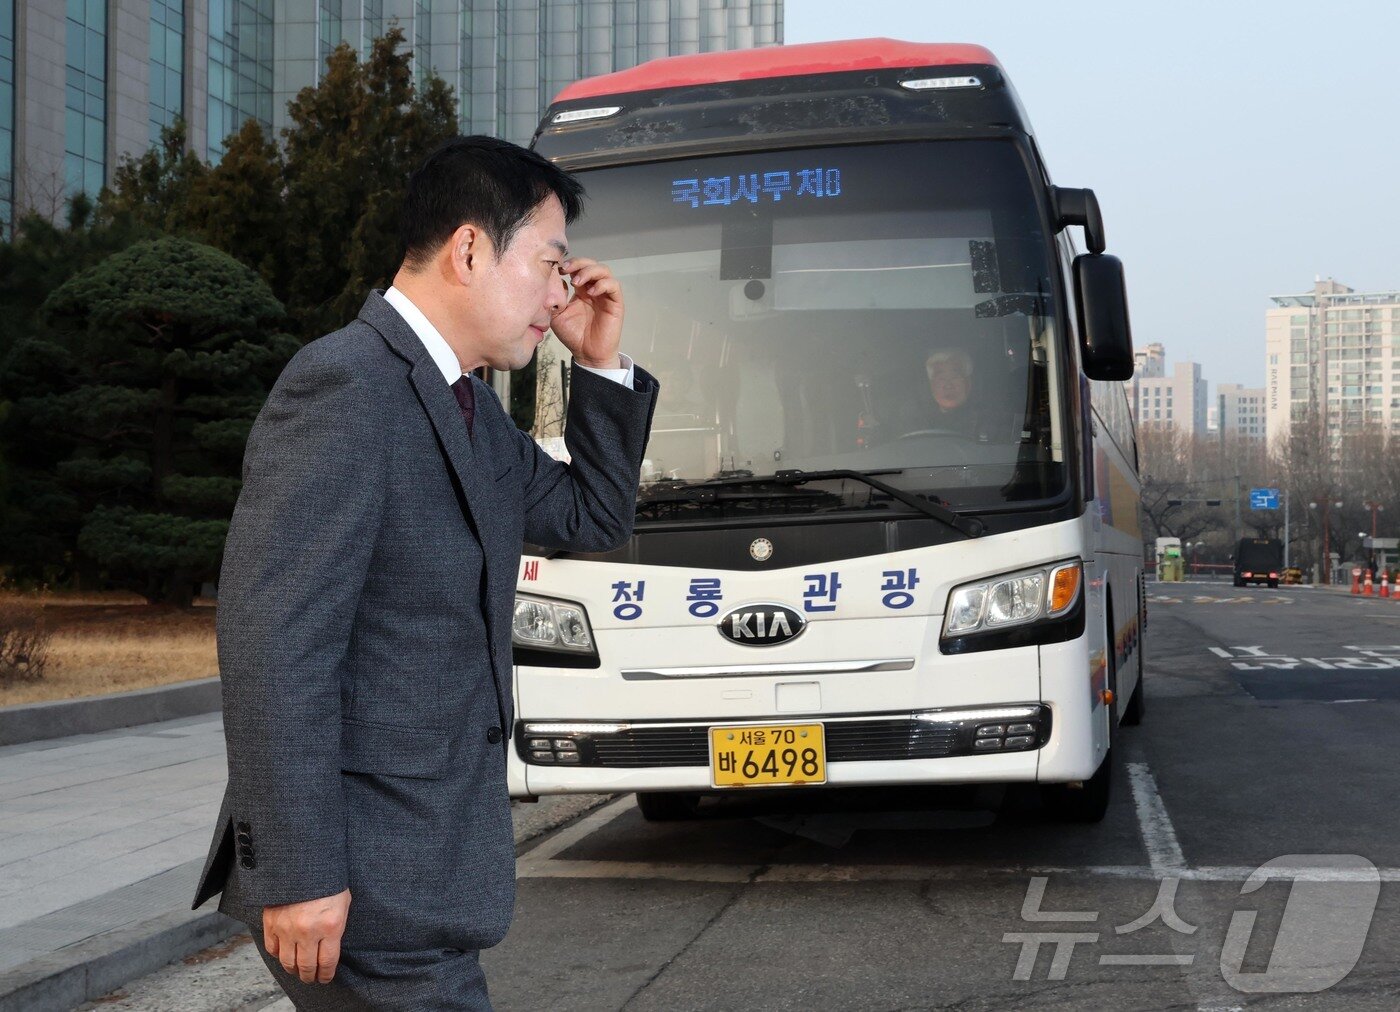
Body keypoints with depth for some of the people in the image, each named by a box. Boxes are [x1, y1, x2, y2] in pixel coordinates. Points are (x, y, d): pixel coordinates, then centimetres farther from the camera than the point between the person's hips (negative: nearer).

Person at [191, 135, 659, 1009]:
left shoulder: (471, 411, 13)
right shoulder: (346, 387, -17)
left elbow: (594, 522, 23)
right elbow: (273, 642, -22)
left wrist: (603, 365, 10)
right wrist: (300, 873, -23)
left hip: (424, 869, 9)